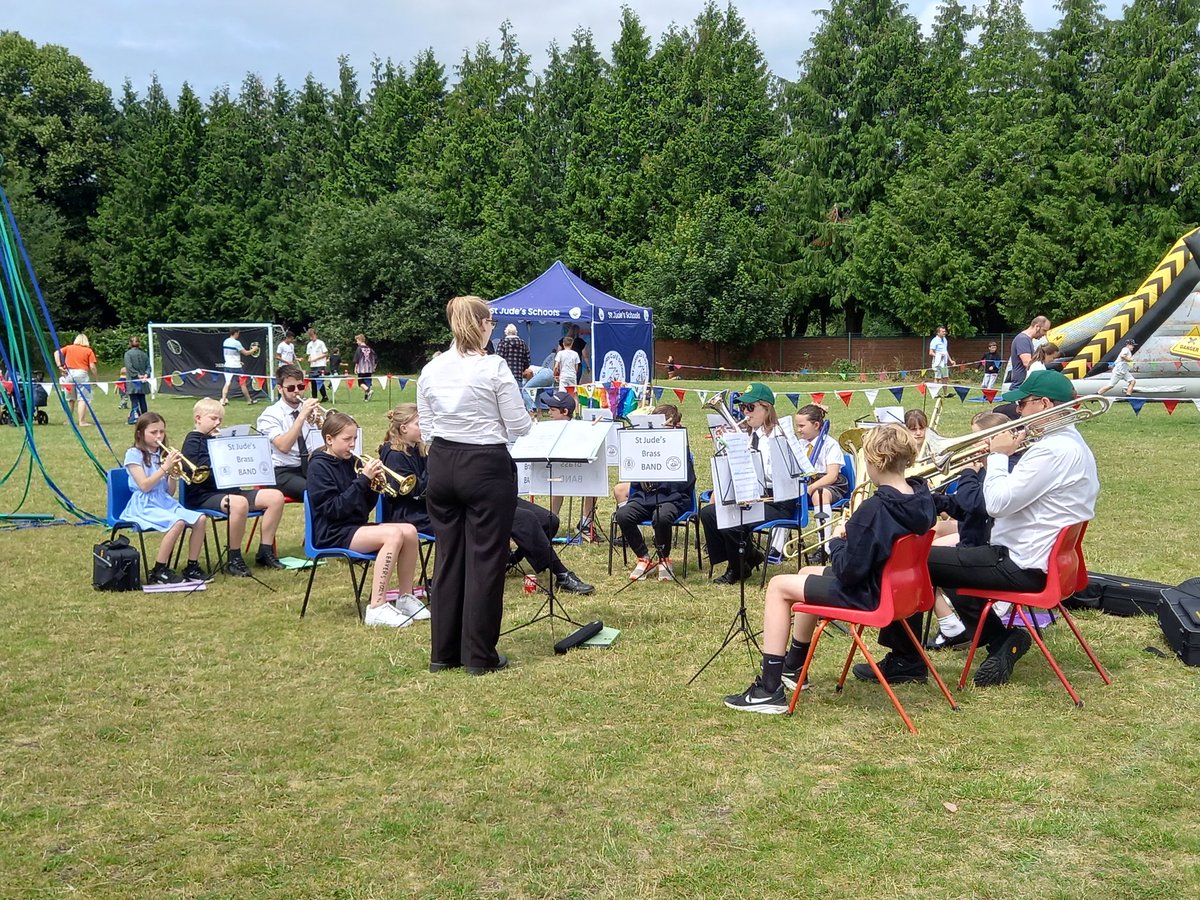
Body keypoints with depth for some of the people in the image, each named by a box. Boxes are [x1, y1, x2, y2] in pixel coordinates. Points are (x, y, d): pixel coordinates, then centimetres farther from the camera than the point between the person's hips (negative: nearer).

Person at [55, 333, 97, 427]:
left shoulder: (69, 348, 14)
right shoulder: (88, 351, 4)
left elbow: (57, 353, 2)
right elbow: (92, 367, -4)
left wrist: (59, 365, -1)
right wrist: (95, 377, 6)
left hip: (69, 373, 4)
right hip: (82, 374, -4)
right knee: (82, 398, -4)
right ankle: (82, 421, -10)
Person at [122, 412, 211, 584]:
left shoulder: (162, 454, 15)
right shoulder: (134, 454, -2)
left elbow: (170, 492, 12)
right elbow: (144, 485, -15)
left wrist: (174, 474, -6)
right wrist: (165, 467, -17)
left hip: (166, 502, 6)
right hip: (144, 506, -6)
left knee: (200, 519, -16)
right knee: (178, 522, -32)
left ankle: (192, 567, -7)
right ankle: (158, 572, -21)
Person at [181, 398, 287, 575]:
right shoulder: (193, 441, -2)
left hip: (228, 490, 9)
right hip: (204, 495, -9)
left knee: (276, 497, -6)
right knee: (240, 503, -39)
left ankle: (265, 551, -1)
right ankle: (234, 559, -24)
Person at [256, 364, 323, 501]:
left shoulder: (309, 407, 9)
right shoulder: (270, 415, -5)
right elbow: (283, 446, -22)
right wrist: (302, 416, -26)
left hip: (310, 467, 5)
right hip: (283, 472, -5)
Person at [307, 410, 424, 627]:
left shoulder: (347, 463, 13)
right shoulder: (318, 467, -9)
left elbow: (364, 507, 14)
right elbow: (334, 509, -20)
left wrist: (372, 484, -4)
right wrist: (363, 480, -21)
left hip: (356, 526, 8)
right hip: (332, 534, -8)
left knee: (409, 531, -12)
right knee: (393, 534, -28)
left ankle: (405, 598, -1)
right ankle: (376, 609, -30)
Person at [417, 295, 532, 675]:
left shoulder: (430, 370, 3)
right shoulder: (494, 367, -14)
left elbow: (427, 426, 9)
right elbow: (519, 427, -10)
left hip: (441, 464, 6)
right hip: (486, 466, -6)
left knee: (448, 557, 14)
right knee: (485, 560, 4)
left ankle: (444, 652, 21)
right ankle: (480, 655, 10)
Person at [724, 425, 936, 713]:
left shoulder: (872, 510, -30)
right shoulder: (923, 499, -4)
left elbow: (847, 571, -27)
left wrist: (837, 541, -9)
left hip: (868, 595, -9)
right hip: (897, 585, 9)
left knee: (778, 586, 4)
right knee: (808, 573, 29)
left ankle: (769, 690, 5)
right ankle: (793, 667, 46)